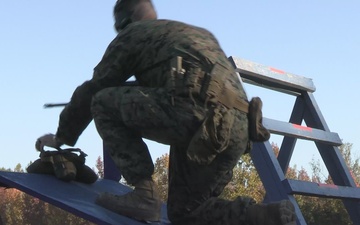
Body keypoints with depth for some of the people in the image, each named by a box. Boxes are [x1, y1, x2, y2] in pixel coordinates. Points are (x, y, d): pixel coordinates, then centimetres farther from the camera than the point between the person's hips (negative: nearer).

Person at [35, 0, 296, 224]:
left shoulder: (132, 34, 18)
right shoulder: (200, 33, 38)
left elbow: (92, 90, 20)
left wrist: (62, 136, 32)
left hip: (196, 112, -8)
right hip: (238, 130, 8)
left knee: (104, 103, 8)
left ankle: (144, 194, -3)